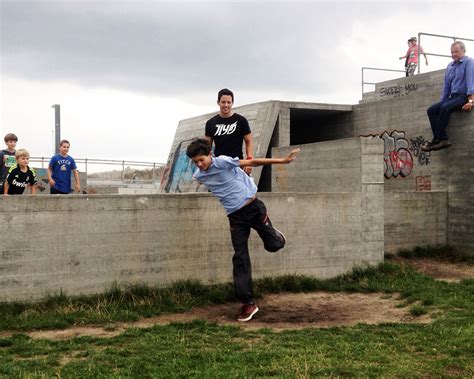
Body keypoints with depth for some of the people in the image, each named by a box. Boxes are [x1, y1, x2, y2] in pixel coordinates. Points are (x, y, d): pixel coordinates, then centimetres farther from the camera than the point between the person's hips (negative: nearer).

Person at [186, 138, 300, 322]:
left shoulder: (222, 161, -16)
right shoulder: (199, 176, 0)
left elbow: (252, 162, -14)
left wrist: (283, 160, -15)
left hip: (253, 207, -3)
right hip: (235, 217, 4)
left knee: (274, 245, 3)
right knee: (240, 259, -3)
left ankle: (274, 234, 42)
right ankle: (248, 303, 3)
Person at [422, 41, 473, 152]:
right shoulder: (450, 66, 18)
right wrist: (441, 102, 16)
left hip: (464, 96, -8)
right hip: (453, 96, 8)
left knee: (445, 108, -33)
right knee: (431, 110, -11)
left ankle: (436, 140, -30)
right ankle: (443, 139, -21)